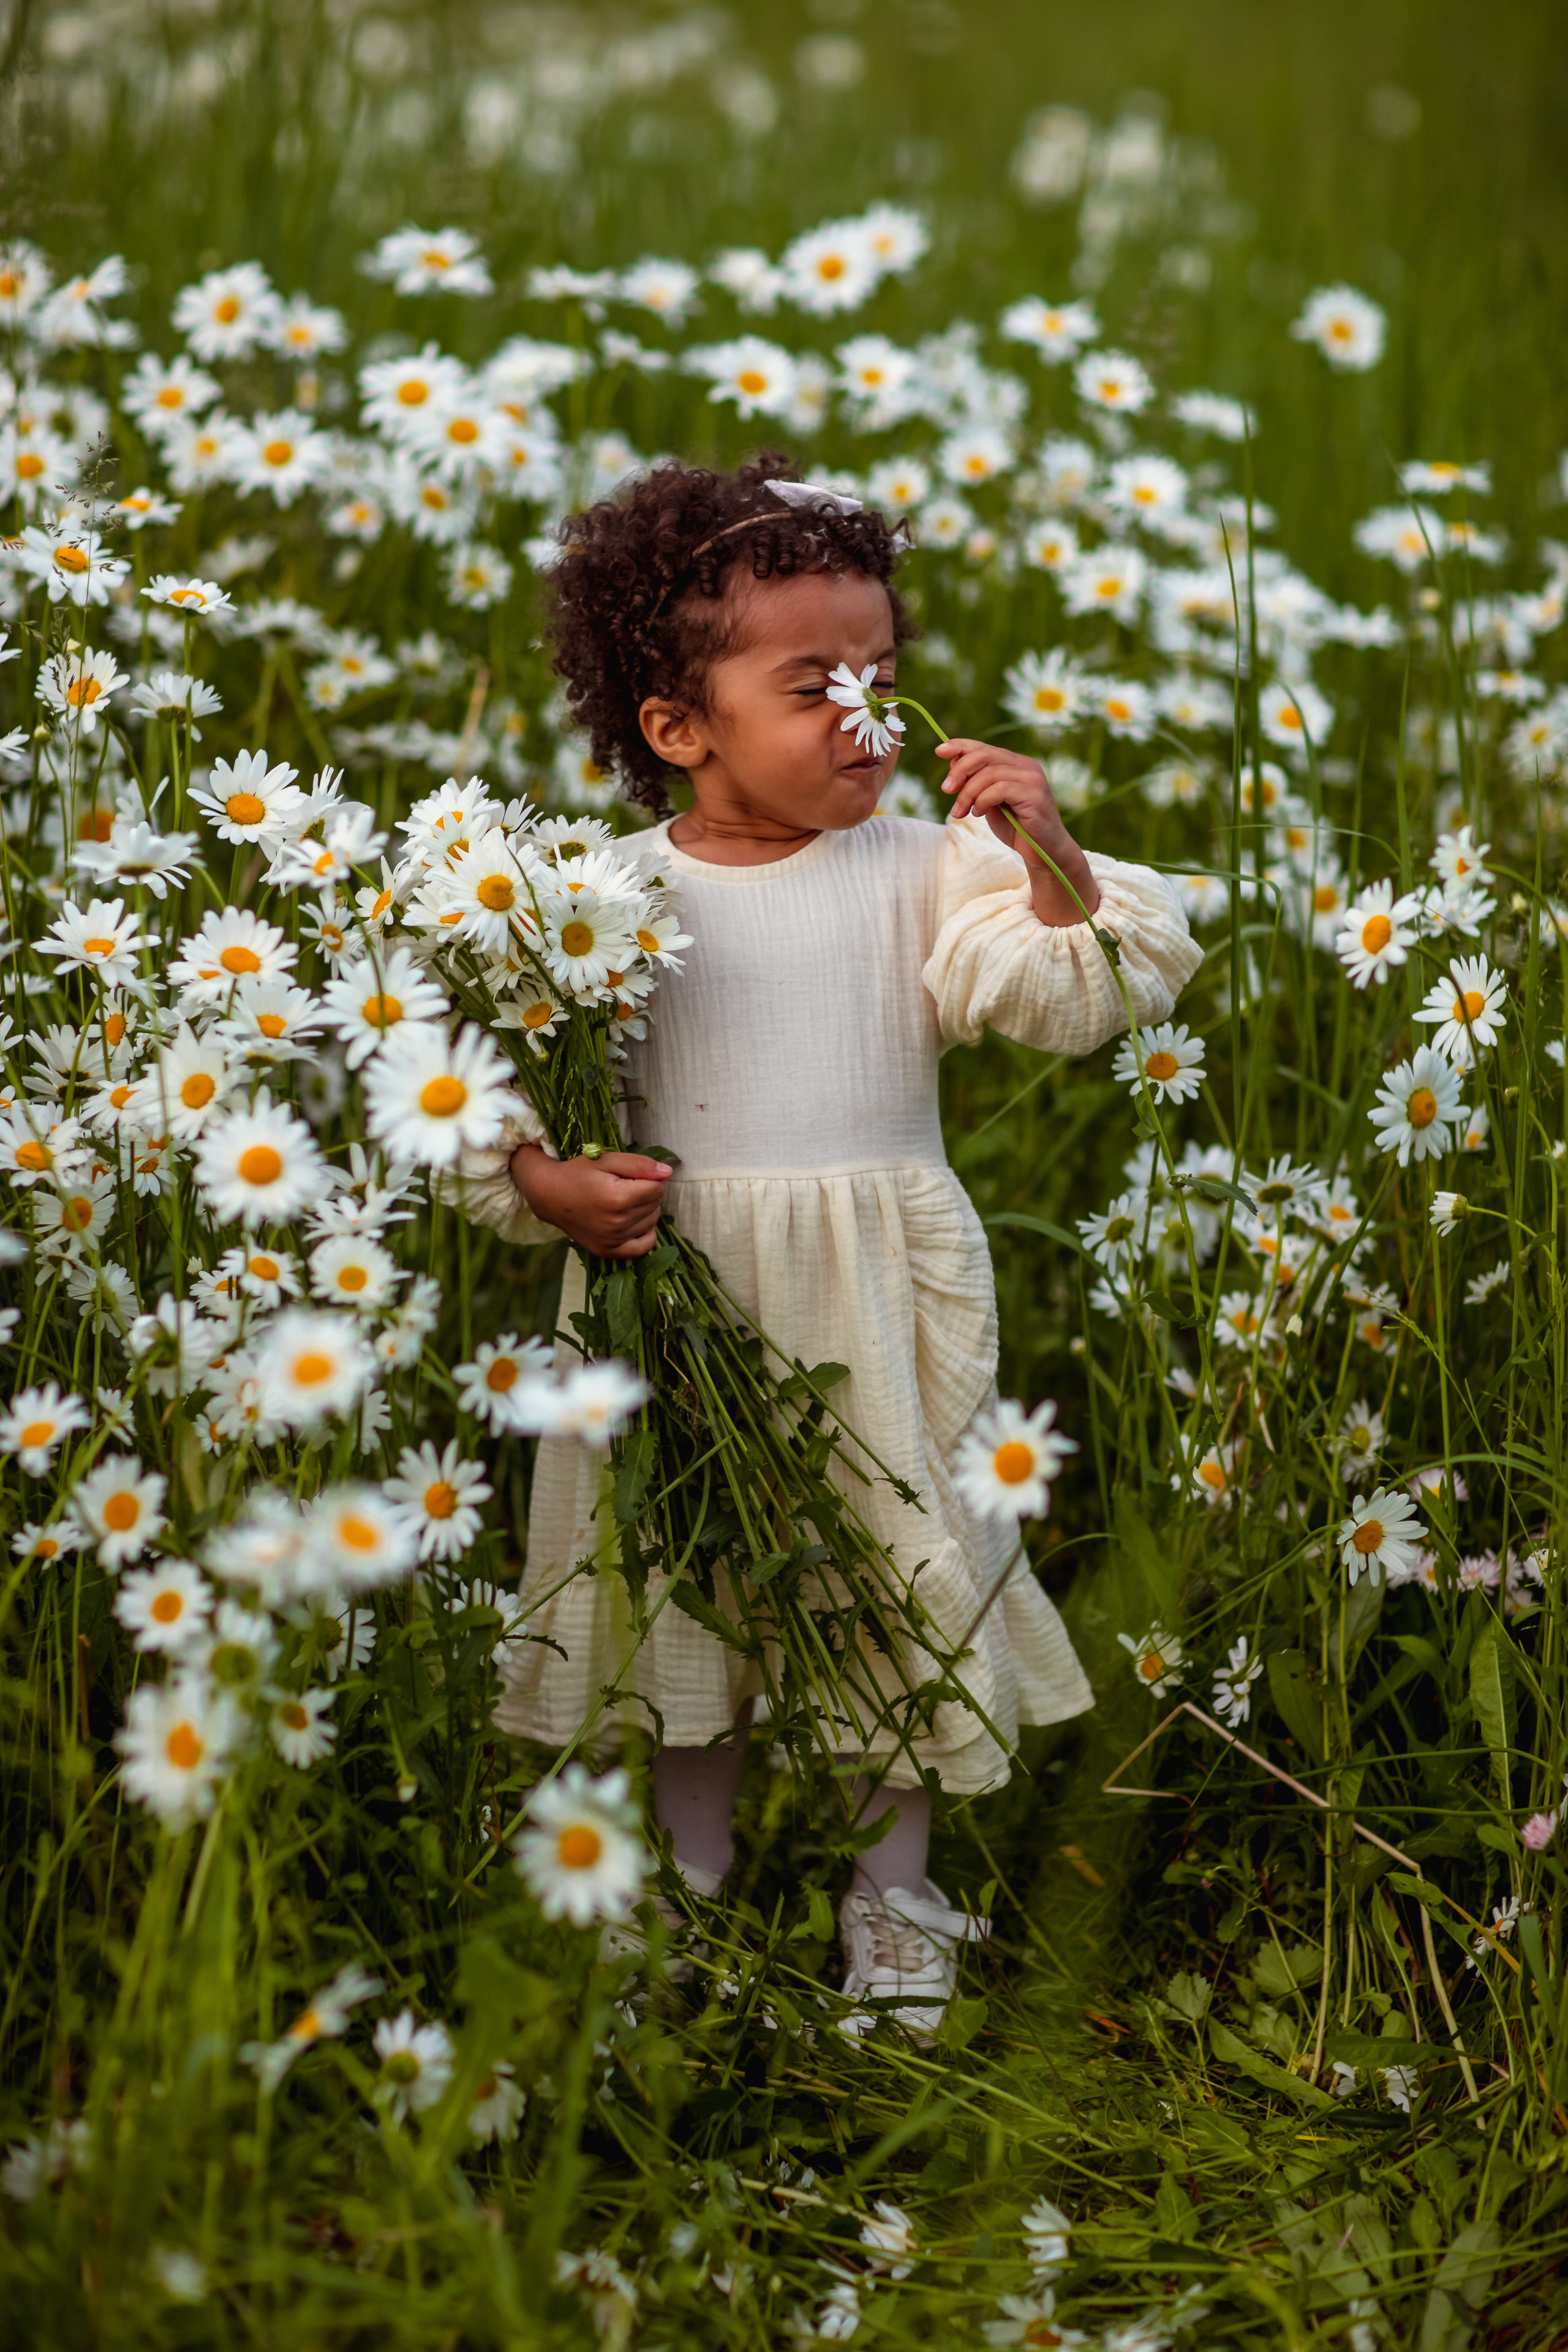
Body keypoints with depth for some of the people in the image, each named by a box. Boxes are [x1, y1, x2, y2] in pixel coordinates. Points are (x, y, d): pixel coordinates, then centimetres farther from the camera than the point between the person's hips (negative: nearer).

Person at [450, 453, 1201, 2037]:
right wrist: (547, 1188, -15)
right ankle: (695, 1879, 32)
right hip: (675, 1294, 0)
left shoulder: (923, 872, -3)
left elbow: (1077, 999, -12)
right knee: (681, 1577, 12)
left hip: (875, 1303, 0)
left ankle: (893, 1888, 28)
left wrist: (1051, 861, -25)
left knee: (895, 1570, 8)